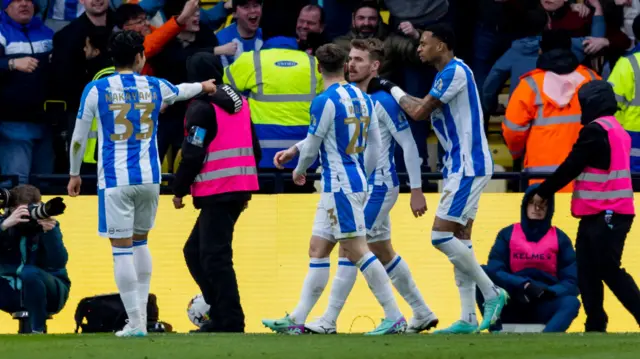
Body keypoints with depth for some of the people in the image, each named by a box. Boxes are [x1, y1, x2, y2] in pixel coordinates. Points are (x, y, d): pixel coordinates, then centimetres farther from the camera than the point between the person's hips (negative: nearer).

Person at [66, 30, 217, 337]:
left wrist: (74, 174, 16)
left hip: (114, 180, -3)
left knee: (122, 248, -1)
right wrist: (204, 86, 52)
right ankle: (141, 312, 19)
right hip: (149, 177, 3)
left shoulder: (96, 90, -4)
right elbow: (181, 91, 29)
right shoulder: (154, 87, 5)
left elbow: (79, 137, 2)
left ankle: (135, 321, -4)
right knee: (140, 242, 20)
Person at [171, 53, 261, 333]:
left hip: (217, 192, -9)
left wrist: (179, 190, -2)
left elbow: (193, 155, -14)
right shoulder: (239, 101, 16)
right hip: (241, 189, 9)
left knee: (214, 257, -9)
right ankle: (221, 315, 13)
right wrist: (245, 190, 27)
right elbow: (254, 149, 20)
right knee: (195, 251, 16)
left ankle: (231, 322, -14)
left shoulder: (202, 107, -9)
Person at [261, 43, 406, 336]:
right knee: (317, 250, 9)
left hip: (340, 185, -9)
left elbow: (311, 147, -7)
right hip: (356, 181, 9)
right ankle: (297, 320, 9)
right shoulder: (363, 98, 9)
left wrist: (299, 171, 14)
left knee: (357, 251, -8)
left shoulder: (325, 102, -14)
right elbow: (375, 146, 14)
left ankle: (395, 317, -9)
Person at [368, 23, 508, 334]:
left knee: (441, 236, -13)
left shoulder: (454, 71, -15)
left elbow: (419, 112, -15)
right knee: (459, 239, 8)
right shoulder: (449, 73, 16)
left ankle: (492, 293, -6)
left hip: (468, 167, -10)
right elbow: (426, 108, 21)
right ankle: (468, 319, 8)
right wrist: (388, 90, 15)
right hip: (461, 167, 10)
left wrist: (392, 88, -1)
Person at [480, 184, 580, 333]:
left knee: (571, 303, -32)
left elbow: (571, 282, -1)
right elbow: (494, 271, -7)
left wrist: (548, 292, -23)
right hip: (512, 306, 0)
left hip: (543, 307, 0)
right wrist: (524, 285, -23)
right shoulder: (507, 234, 6)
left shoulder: (559, 238, 6)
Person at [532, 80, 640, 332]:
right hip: (598, 214, 9)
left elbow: (571, 167, -10)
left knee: (610, 271, -9)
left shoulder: (596, 130, -11)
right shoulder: (618, 131, 19)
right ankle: (595, 326, 6)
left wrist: (544, 192, 1)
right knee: (587, 272, 8)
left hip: (605, 214, -9)